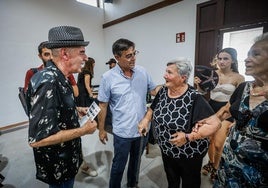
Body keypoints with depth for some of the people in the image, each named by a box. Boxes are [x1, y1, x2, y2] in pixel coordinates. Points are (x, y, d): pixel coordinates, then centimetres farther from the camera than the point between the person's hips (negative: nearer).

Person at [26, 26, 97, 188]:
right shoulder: (48, 82, -31)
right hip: (57, 167, -8)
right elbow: (37, 139, -33)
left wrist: (76, 110, 2)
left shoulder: (58, 78, -2)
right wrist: (84, 130, -24)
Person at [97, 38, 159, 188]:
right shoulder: (108, 77, -14)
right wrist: (101, 129, -2)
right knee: (119, 165, 18)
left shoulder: (143, 72, -4)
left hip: (143, 128, 4)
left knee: (136, 161, 27)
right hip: (122, 132, -4)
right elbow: (103, 105, -7)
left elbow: (154, 90, 7)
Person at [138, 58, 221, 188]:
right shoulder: (163, 91, -9)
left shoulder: (194, 98, -27)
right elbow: (153, 108, 7)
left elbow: (215, 124, -27)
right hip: (166, 151, 5)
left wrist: (188, 137, -31)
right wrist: (146, 119, -10)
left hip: (189, 155, -4)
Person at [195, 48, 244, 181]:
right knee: (209, 139, 13)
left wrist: (236, 121, -6)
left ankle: (215, 168, 27)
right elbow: (203, 91, 6)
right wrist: (198, 84, -15)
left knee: (218, 144, -3)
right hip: (211, 108, 3)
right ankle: (211, 163, 40)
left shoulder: (239, 78, -7)